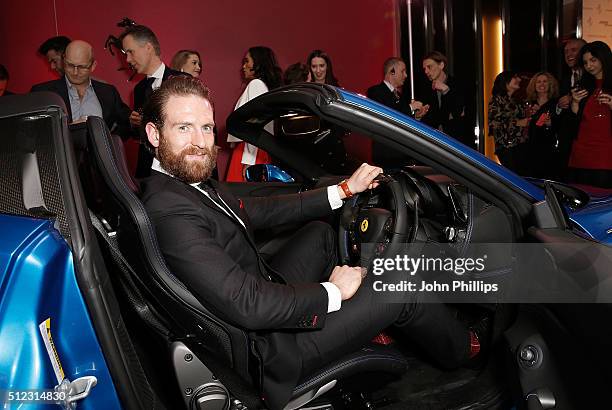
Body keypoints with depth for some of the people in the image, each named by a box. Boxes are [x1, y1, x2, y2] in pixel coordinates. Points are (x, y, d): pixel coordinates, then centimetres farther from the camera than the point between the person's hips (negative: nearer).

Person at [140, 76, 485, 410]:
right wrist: (332, 292, -20)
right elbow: (246, 306, -34)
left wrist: (344, 190, 10)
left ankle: (372, 323, 30)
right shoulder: (169, 211, -30)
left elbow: (260, 211, 9)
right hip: (268, 350, -10)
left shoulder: (195, 182, 1)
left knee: (320, 232, 23)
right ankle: (463, 349, 25)